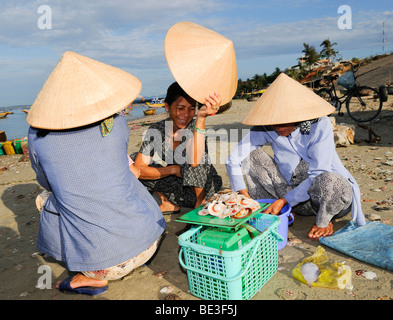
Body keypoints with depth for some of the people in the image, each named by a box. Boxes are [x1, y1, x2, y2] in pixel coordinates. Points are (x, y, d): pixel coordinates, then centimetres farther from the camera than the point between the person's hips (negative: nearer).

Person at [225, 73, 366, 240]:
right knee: (250, 156, -12)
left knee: (328, 181, -40)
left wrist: (284, 200, -28)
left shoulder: (319, 125, -21)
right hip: (292, 193, 3)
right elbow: (233, 159, -11)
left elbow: (317, 175, -23)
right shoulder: (265, 129, -13)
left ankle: (323, 221, -6)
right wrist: (243, 195, -19)